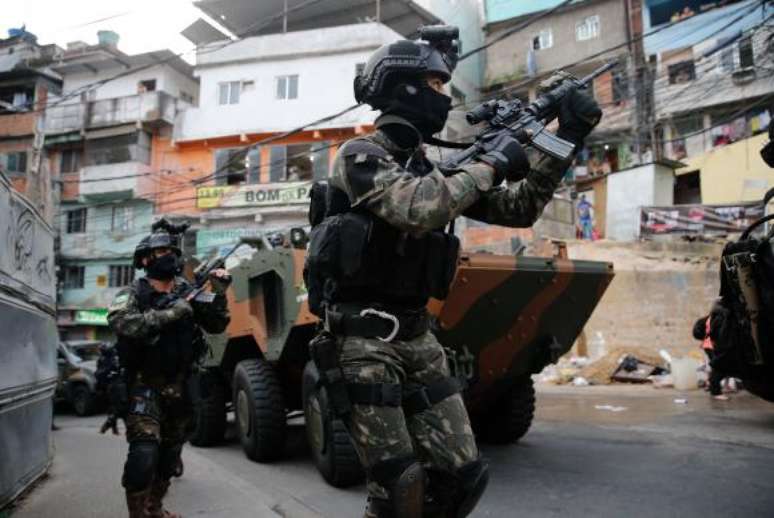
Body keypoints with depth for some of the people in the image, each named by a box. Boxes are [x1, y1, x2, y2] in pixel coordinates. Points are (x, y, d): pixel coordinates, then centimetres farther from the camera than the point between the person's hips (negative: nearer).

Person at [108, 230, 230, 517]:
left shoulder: (188, 293, 6)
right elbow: (120, 323, -26)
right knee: (144, 453, -18)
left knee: (169, 455, 15)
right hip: (144, 386, -5)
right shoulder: (133, 295, -5)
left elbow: (216, 325, 6)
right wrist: (169, 314, -28)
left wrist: (219, 295, -9)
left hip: (178, 387, 5)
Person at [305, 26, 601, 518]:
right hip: (363, 339, -7)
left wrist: (566, 140, 8)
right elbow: (417, 210, -27)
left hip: (418, 337, 7)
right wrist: (489, 164, -13)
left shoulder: (432, 169, 14)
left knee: (463, 475, 4)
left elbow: (520, 209, 14)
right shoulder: (360, 155, -7)